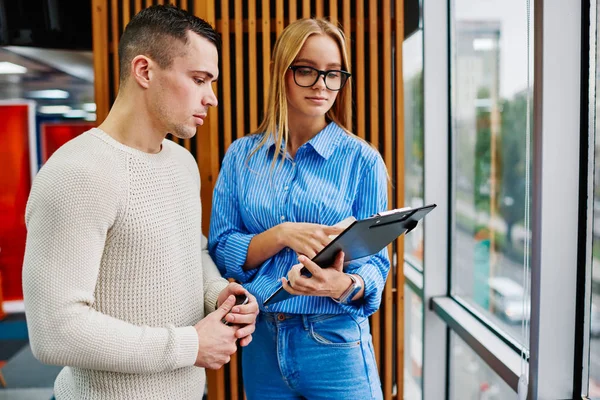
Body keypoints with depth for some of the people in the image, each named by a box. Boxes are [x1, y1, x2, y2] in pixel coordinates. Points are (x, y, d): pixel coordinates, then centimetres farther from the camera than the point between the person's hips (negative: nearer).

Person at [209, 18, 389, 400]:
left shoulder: (362, 160, -6)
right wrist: (283, 234, -19)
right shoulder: (243, 155, 1)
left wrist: (345, 286, -28)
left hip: (334, 343, -2)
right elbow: (221, 250, -2)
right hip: (260, 342, 3)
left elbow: (375, 260, -6)